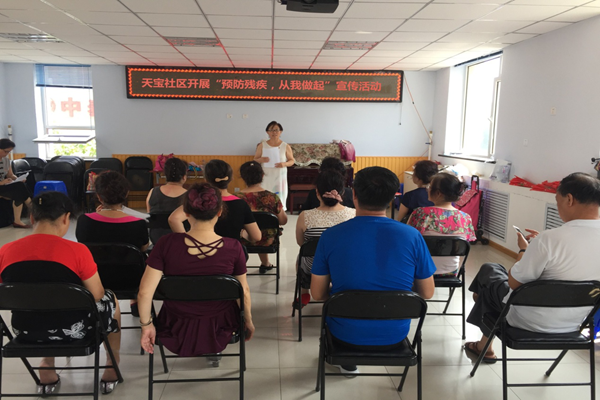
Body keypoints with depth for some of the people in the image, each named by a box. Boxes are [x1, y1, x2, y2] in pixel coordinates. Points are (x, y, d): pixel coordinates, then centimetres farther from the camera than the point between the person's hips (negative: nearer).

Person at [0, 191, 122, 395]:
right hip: (71, 330, -4)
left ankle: (47, 368, 37)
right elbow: (98, 297, -11)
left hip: (25, 331, 4)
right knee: (111, 301, 25)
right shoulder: (77, 251, -22)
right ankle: (112, 366, 38)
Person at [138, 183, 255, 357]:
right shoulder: (233, 248, -20)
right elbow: (244, 291, -8)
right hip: (218, 333, -2)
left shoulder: (167, 244, -22)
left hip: (177, 334, 2)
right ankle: (215, 349, 33)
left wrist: (146, 325, -1)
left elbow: (144, 293, -19)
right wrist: (249, 321, 11)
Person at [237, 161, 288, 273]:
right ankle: (265, 263, 53)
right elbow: (283, 221, -7)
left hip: (244, 242, -1)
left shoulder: (238, 198, -20)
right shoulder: (273, 197, -18)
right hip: (266, 241, 1)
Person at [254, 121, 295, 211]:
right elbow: (255, 160, 9)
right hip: (266, 176, 1)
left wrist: (284, 164, -14)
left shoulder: (285, 146, 2)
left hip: (280, 176, 0)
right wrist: (261, 160, -14)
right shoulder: (262, 145, 4)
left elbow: (292, 160, 8)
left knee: (280, 200, -3)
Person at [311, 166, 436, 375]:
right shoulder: (412, 236, -15)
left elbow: (318, 294, -8)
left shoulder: (330, 236, -17)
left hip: (345, 335, -1)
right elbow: (427, 293, -4)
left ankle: (348, 362, 40)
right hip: (394, 336, 1)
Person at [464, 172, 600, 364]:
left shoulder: (549, 239, -31)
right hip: (574, 322, 6)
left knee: (489, 270, 20)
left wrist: (524, 250, -2)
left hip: (532, 321, -6)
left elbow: (513, 283, -18)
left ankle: (485, 347, 38)